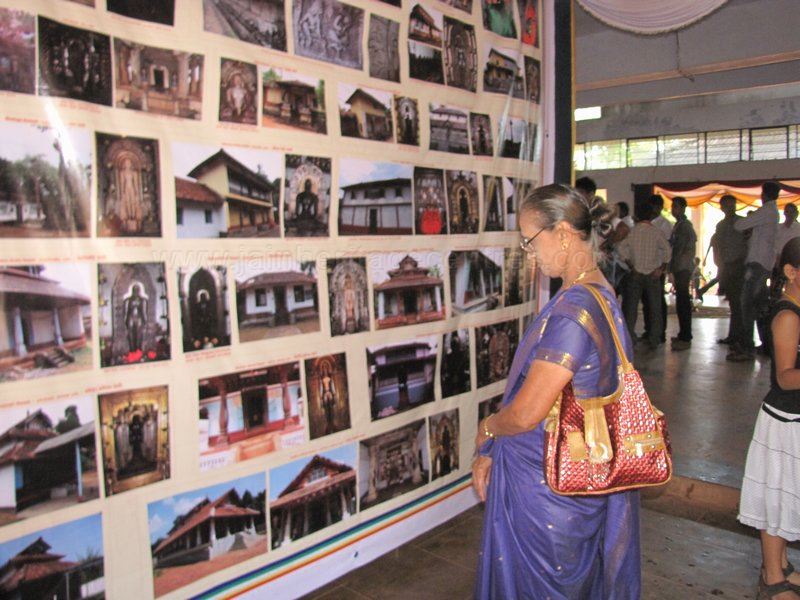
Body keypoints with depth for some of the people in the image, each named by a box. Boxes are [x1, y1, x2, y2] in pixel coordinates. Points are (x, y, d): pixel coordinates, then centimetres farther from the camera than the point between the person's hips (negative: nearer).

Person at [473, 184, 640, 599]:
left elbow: (524, 415, -25)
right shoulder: (600, 294, 5)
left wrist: (487, 430, -2)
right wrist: (489, 452, 8)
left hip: (545, 485, -9)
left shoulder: (573, 309, -27)